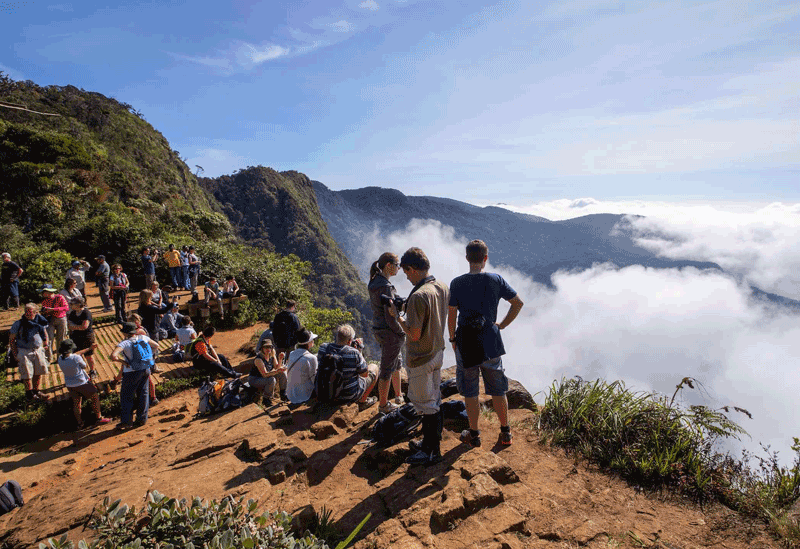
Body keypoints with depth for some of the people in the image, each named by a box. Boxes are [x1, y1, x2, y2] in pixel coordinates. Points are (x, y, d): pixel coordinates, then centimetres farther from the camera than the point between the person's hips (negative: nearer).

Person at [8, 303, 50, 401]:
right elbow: (11, 340, -5)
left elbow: (44, 333, 17)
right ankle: (30, 394, 20)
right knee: (27, 375, 2)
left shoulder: (40, 321, -2)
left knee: (39, 372, 11)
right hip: (24, 352, -4)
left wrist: (46, 342, 3)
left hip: (38, 350, 4)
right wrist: (16, 355, -8)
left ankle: (36, 391, 28)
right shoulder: (18, 324, -13)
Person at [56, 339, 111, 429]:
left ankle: (79, 423, 30)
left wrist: (89, 348, 16)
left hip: (69, 384, 6)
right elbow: (84, 366, -10)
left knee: (76, 403, 20)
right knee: (95, 398, 14)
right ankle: (98, 418, 24)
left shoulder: (60, 358, -7)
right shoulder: (76, 358, -28)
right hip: (82, 383, -6)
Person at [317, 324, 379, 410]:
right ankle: (362, 401, 27)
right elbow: (365, 374, -12)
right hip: (350, 395, -5)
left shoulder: (323, 348, -15)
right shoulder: (354, 353, -28)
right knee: (374, 367, 17)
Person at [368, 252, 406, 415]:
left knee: (396, 364, 25)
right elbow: (390, 318, -24)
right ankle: (383, 405, 24)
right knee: (387, 370, 7)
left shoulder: (374, 282, 5)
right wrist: (402, 333, -10)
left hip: (378, 330, 10)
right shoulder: (386, 287, -25)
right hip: (390, 334, -10)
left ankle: (399, 396, 42)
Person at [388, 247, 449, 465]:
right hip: (437, 352, 9)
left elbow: (414, 335, -25)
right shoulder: (442, 287, 0)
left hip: (421, 359, -9)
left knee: (426, 405, 6)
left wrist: (397, 315, -12)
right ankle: (430, 442, 37)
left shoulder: (418, 296, -27)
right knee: (434, 400, 20)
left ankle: (432, 451, 22)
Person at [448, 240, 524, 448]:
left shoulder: (457, 283, -10)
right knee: (498, 391, 17)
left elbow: (451, 316, -7)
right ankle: (505, 433, 30)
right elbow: (518, 303, 2)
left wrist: (452, 339, 7)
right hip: (491, 344, 2)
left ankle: (474, 434, 26)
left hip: (466, 344, -2)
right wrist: (502, 325, 8)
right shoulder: (496, 280, -6)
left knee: (470, 392, 13)